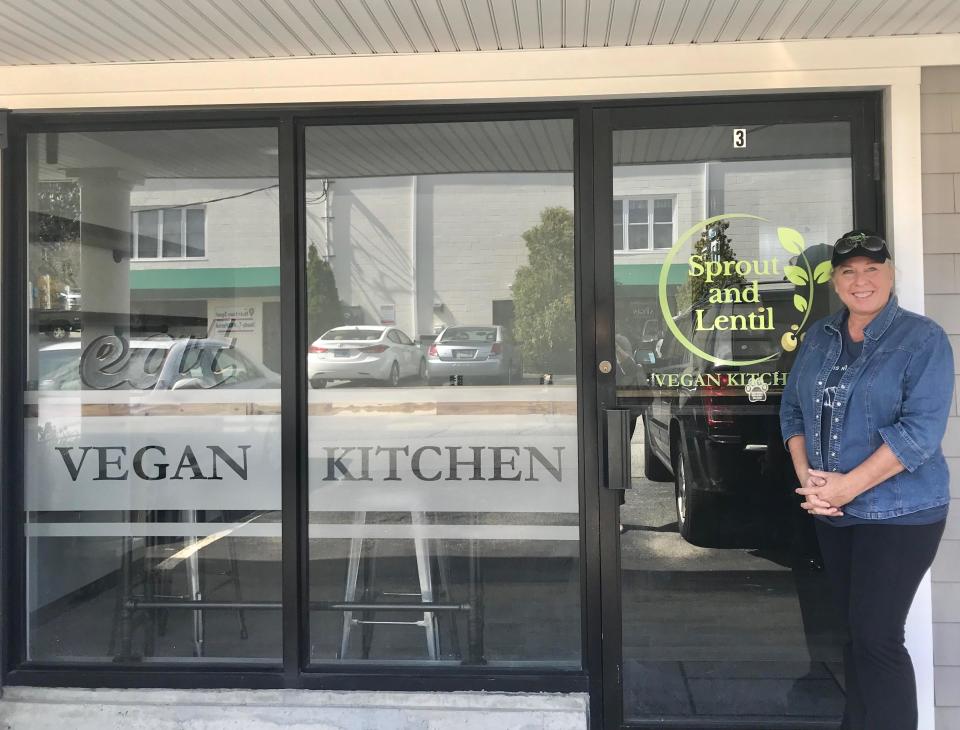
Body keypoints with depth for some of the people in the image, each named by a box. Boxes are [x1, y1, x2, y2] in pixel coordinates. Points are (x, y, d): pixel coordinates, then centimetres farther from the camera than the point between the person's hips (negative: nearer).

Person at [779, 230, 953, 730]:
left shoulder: (922, 339, -9)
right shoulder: (819, 337, 8)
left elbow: (921, 429, -18)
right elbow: (792, 408, 10)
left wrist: (848, 486, -21)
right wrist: (806, 478, -6)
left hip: (899, 513, -5)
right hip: (831, 513, 6)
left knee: (877, 638, -5)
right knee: (854, 632, 15)